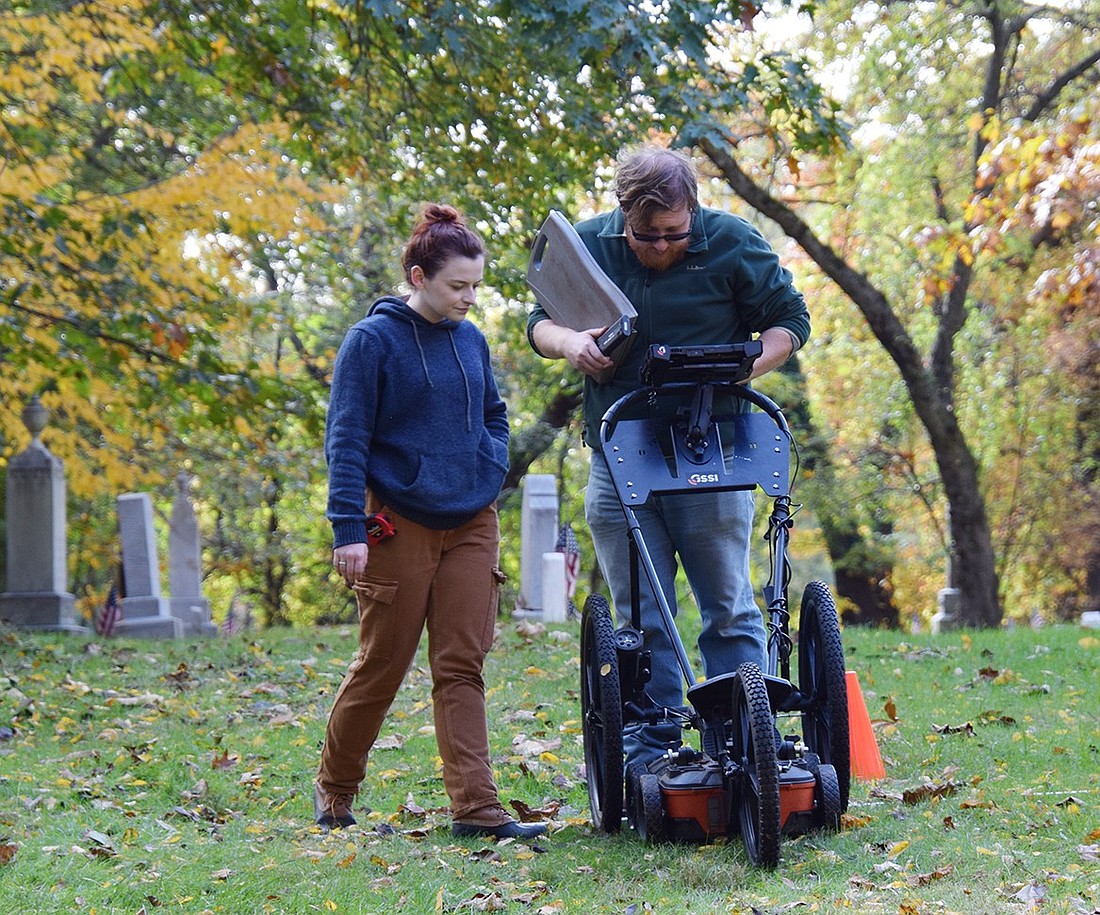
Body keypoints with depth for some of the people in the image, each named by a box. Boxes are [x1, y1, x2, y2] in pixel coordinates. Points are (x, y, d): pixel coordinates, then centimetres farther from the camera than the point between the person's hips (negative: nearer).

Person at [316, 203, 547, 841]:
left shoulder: (471, 341, 9)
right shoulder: (374, 340, -8)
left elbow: (495, 415, 26)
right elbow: (346, 440, -10)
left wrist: (492, 467, 7)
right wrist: (348, 529, -16)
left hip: (471, 525, 5)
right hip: (399, 524, -5)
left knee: (462, 668, -1)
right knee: (382, 664, 4)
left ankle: (477, 808, -6)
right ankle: (335, 787, 24)